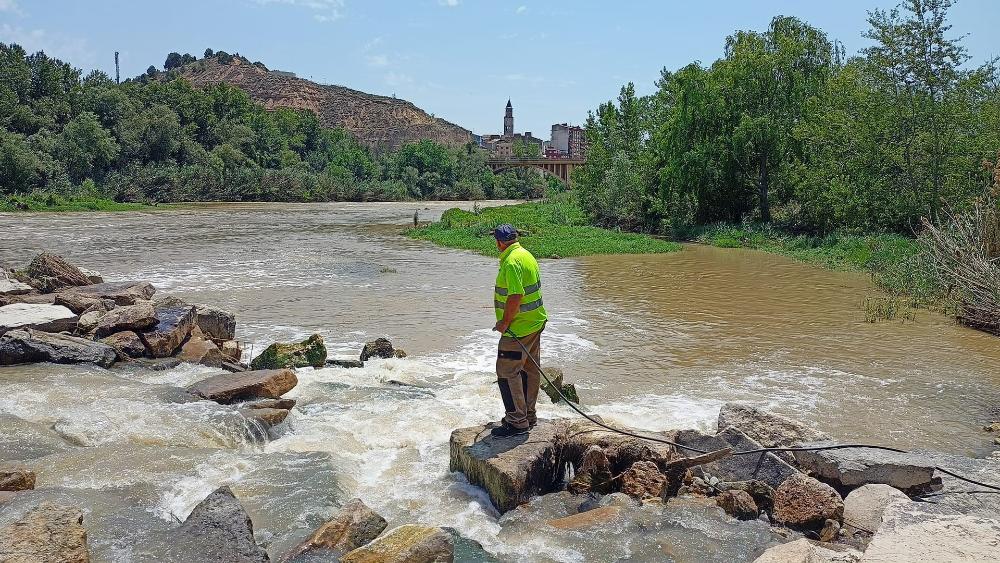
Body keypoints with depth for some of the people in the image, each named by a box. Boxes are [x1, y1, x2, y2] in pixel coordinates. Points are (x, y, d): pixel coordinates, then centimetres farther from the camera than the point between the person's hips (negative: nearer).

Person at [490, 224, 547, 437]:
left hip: (518, 329, -10)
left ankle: (517, 422, 1)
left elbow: (516, 296, -27)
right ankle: (528, 415, 28)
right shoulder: (526, 255, 12)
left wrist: (505, 322, -17)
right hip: (535, 323, 10)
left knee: (507, 373, -3)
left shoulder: (512, 262, -20)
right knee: (530, 370, 16)